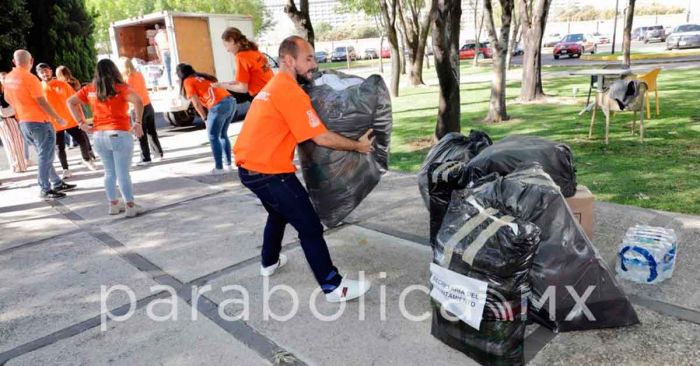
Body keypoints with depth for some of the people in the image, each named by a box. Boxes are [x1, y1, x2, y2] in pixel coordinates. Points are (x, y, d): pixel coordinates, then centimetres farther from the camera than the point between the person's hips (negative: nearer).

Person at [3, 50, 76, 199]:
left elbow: (8, 99, 21)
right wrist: (58, 118, -9)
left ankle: (57, 183, 23)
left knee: (44, 156, 16)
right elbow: (42, 102, -17)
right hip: (39, 122, -8)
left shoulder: (8, 79, 8)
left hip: (24, 122, 9)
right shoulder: (29, 78, -17)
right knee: (45, 157, -3)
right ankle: (45, 190, -1)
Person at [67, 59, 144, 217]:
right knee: (123, 173, -1)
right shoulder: (120, 88, -6)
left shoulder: (89, 89, 8)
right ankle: (130, 206, 4)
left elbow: (70, 102, 11)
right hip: (119, 135, -5)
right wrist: (138, 123, -17)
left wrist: (81, 123, 9)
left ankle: (113, 204, 23)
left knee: (109, 173, 16)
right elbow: (137, 101, -23)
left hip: (99, 136, 5)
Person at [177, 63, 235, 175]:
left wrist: (205, 118, 10)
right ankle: (228, 164, 21)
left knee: (213, 137, 5)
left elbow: (196, 103, 0)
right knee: (223, 135, 19)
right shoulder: (202, 76, 29)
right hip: (230, 101, 7)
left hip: (219, 106, -7)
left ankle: (219, 168, 5)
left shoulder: (187, 81, 9)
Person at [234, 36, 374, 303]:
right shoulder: (290, 91, -17)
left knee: (279, 213, 31)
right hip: (269, 172, -10)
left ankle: (270, 262, 47)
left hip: (250, 168, 10)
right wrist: (358, 146, -5)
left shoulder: (273, 86, 15)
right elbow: (322, 138, -18)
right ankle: (333, 287, 5)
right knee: (310, 227, -3)